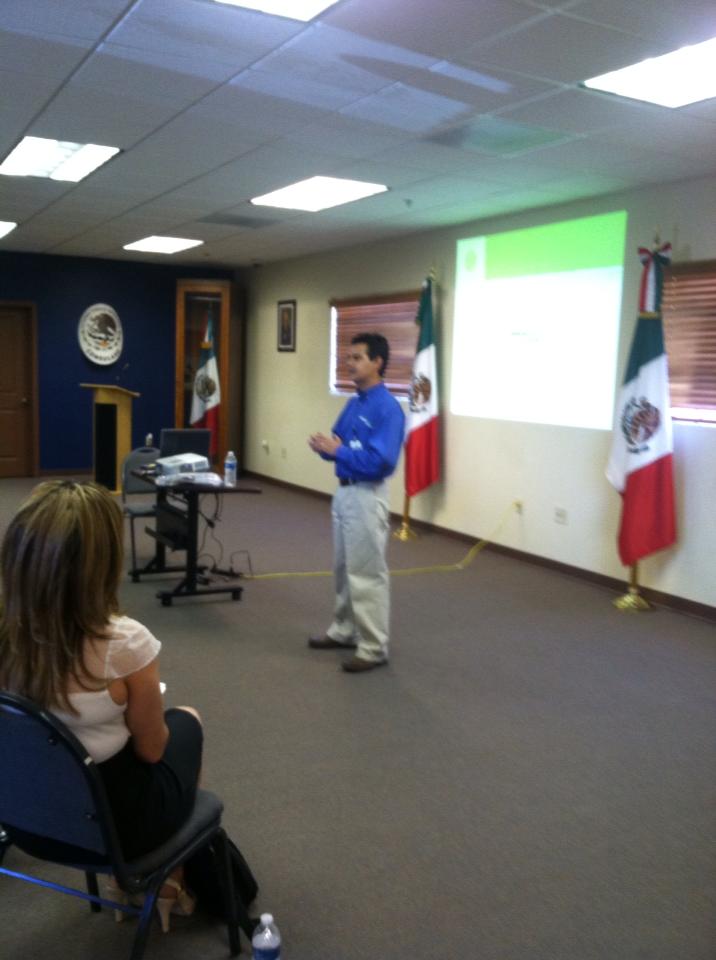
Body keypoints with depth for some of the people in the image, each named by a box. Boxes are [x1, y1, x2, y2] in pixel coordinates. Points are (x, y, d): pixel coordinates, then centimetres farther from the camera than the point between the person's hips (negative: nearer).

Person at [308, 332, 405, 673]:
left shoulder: (388, 408, -18)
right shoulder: (353, 403, 10)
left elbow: (381, 460, -25)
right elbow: (339, 442, 16)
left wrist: (337, 451, -22)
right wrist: (324, 445, -6)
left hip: (367, 497, -9)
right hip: (343, 492, 9)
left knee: (367, 574, -2)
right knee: (344, 568, 19)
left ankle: (374, 648, 8)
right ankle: (344, 631, 34)